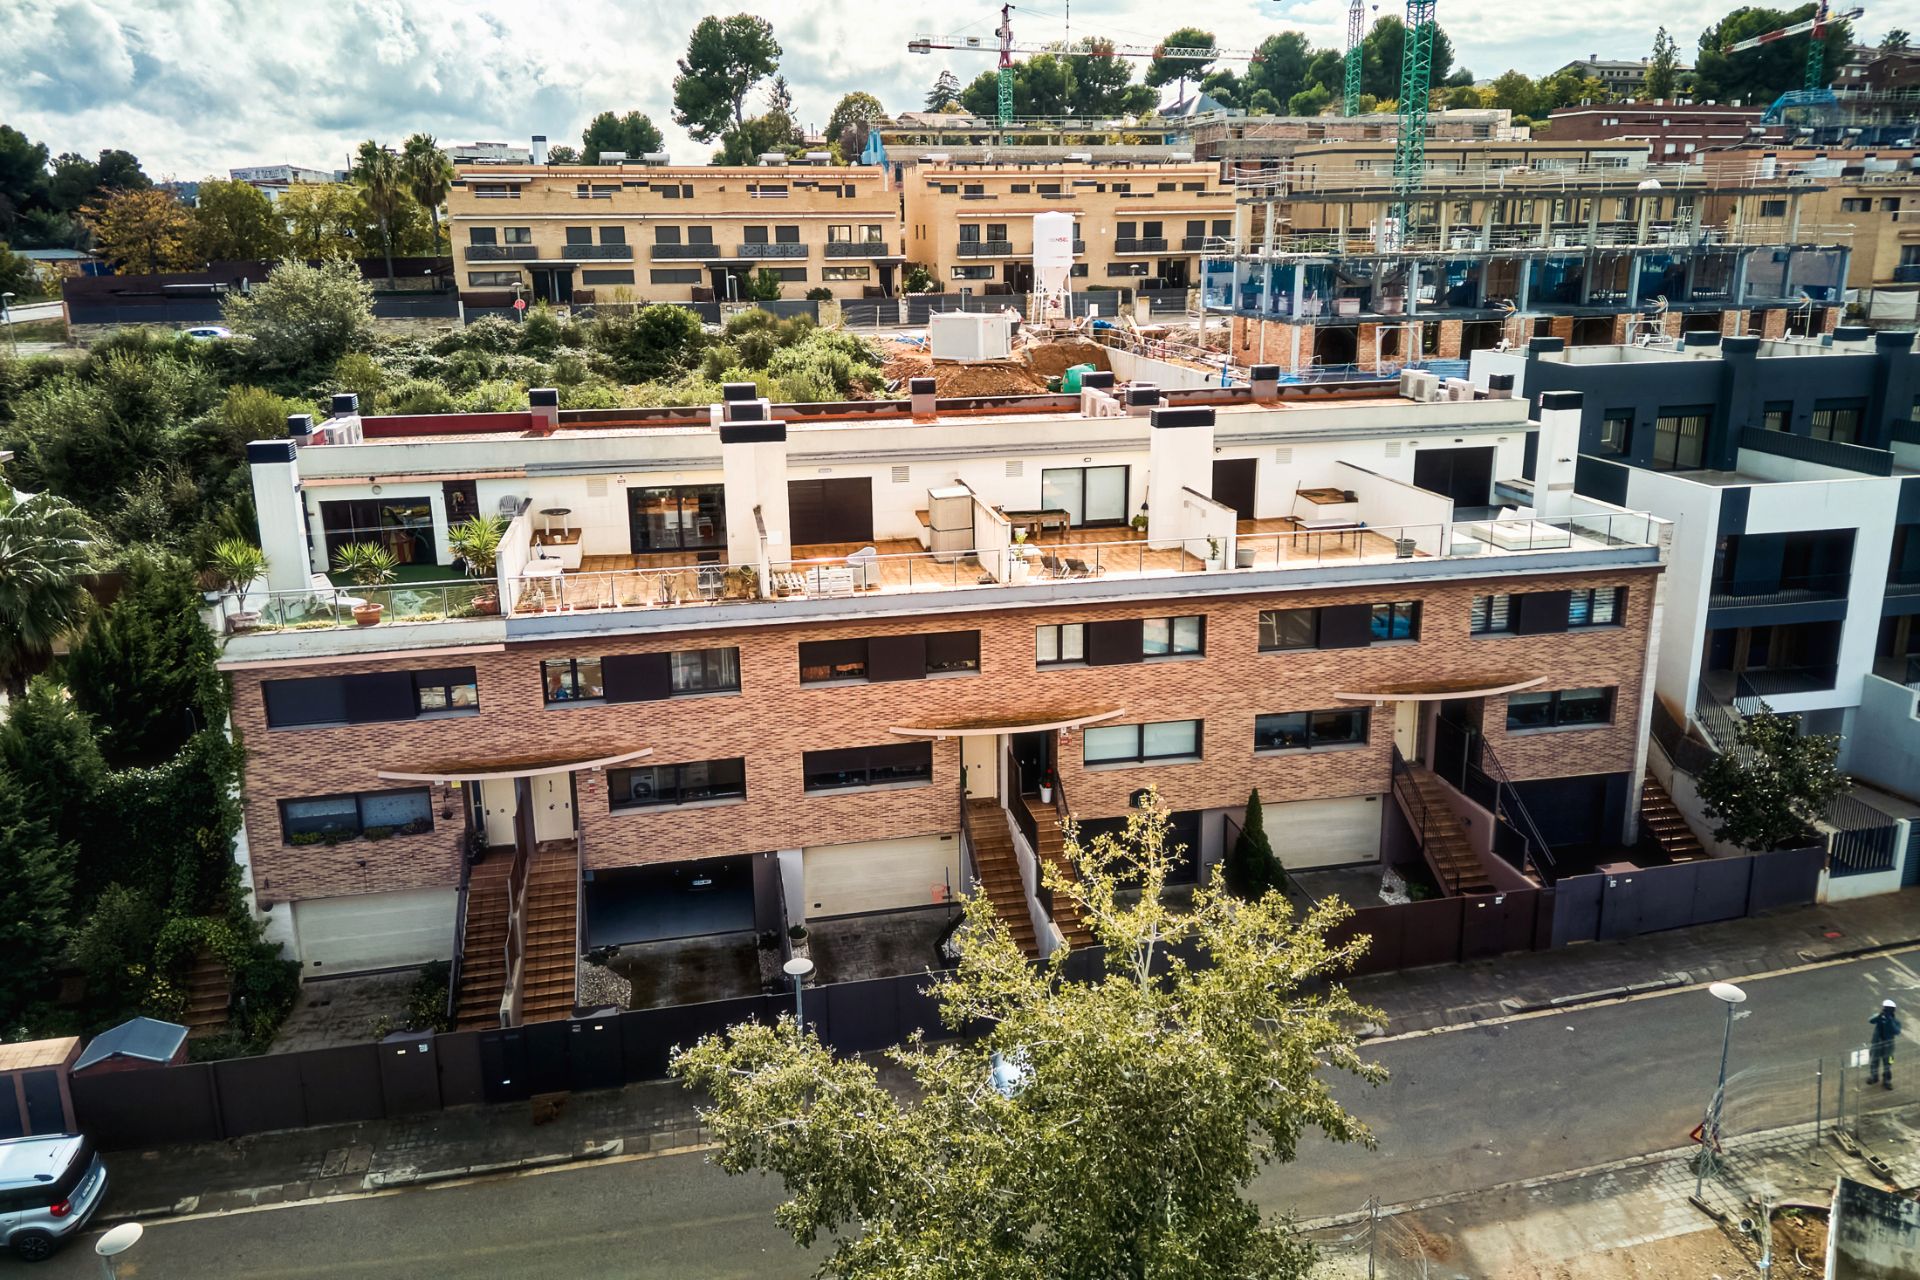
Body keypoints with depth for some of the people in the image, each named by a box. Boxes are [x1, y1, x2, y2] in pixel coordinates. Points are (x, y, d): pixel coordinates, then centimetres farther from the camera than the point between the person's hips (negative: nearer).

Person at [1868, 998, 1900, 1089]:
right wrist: (1880, 1015, -46)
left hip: (1888, 1046, -1)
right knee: (1874, 1062, 17)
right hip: (1876, 1044, 1)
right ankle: (1874, 1077, 39)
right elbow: (1870, 1021, -31)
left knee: (1887, 1064, 13)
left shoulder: (1896, 1020, -12)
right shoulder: (1879, 1017, -10)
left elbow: (1897, 1032, -28)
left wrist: (1891, 1021, -36)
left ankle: (1887, 1080, 33)